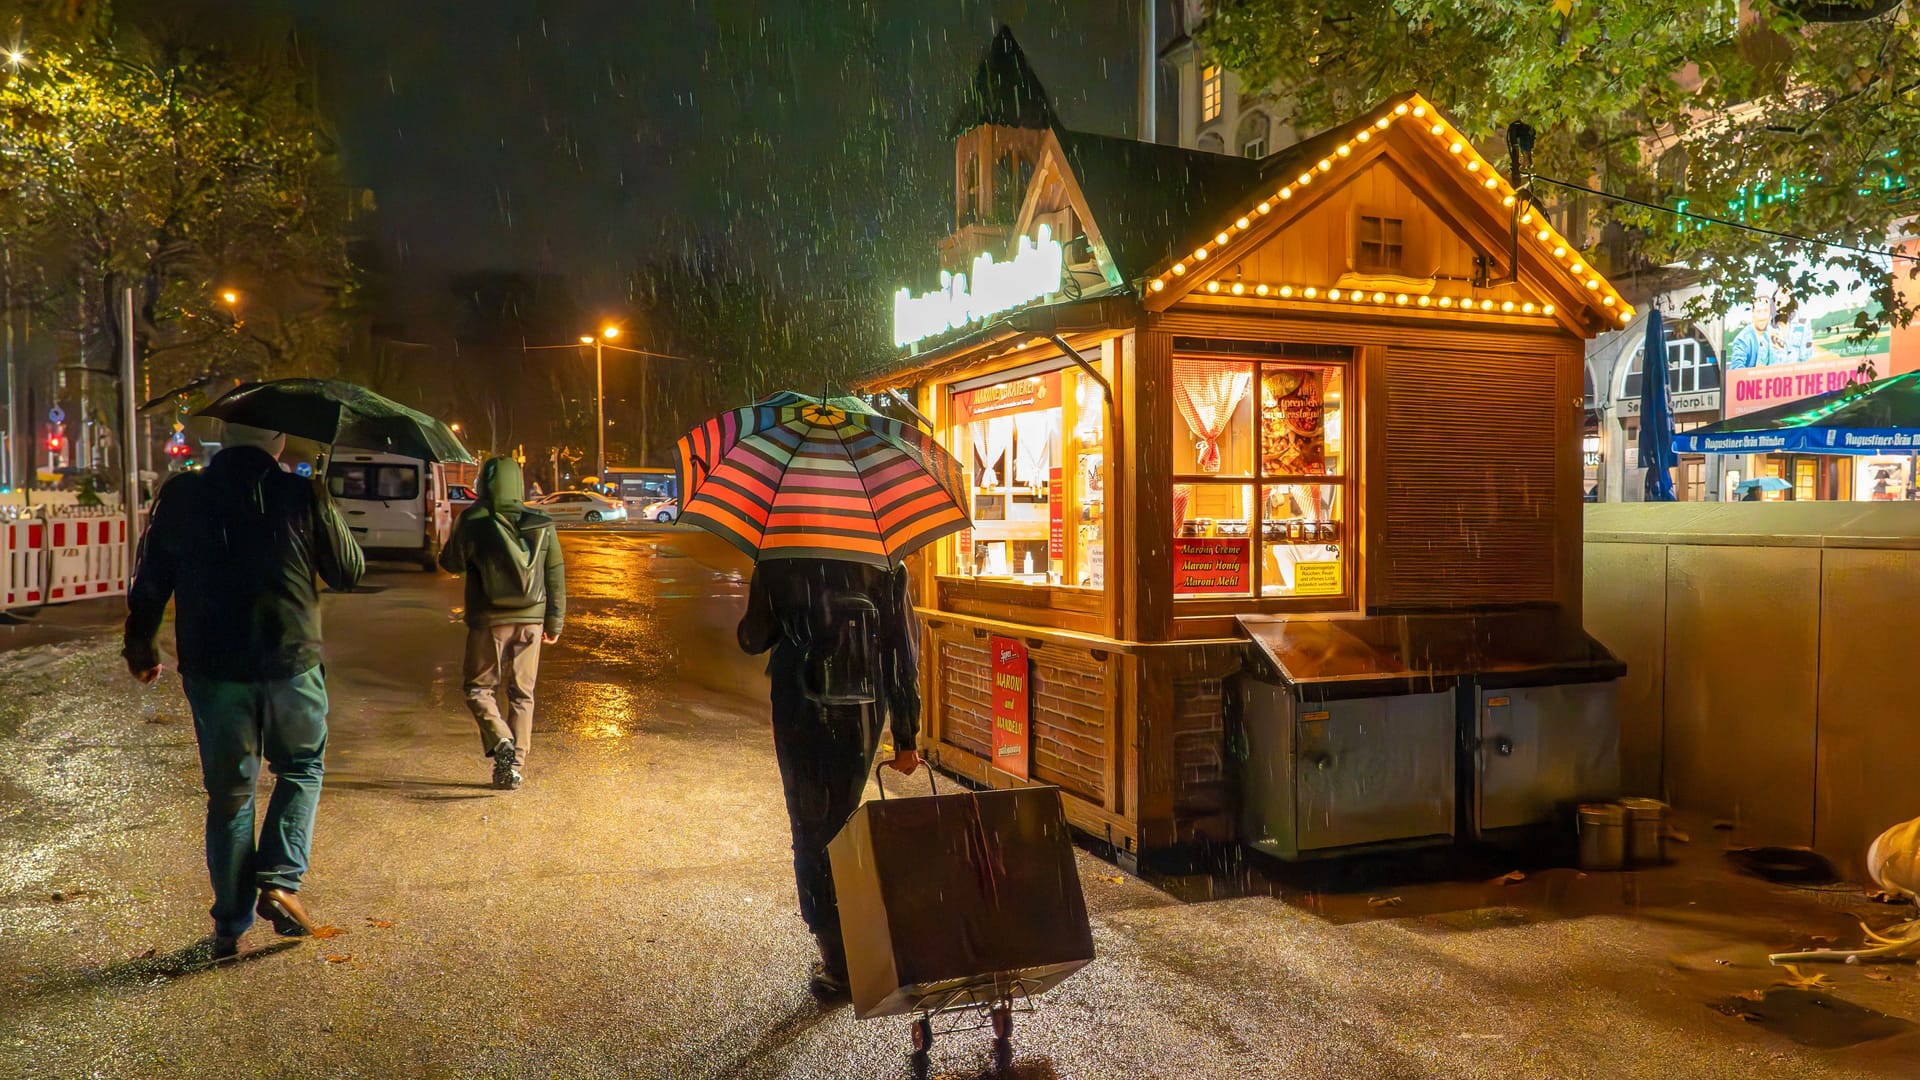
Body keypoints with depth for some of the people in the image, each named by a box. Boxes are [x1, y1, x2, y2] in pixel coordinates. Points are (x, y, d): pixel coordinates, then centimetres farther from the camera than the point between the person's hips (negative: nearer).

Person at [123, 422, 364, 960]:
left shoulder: (180, 497, 0)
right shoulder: (303, 497, -8)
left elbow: (150, 583, 7)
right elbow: (351, 573, 2)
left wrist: (141, 648, 23)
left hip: (211, 672, 2)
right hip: (291, 666, -2)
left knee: (229, 793, 13)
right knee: (301, 769, 20)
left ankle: (230, 925, 19)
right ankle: (280, 882, 4)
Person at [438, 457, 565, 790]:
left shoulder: (473, 522, -10)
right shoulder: (541, 524, 0)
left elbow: (451, 562, 3)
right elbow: (556, 574, 4)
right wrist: (555, 621, 12)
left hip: (488, 621, -3)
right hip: (530, 620, 3)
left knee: (479, 688, 11)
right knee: (522, 693, 11)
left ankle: (500, 741, -13)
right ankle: (515, 765, 11)